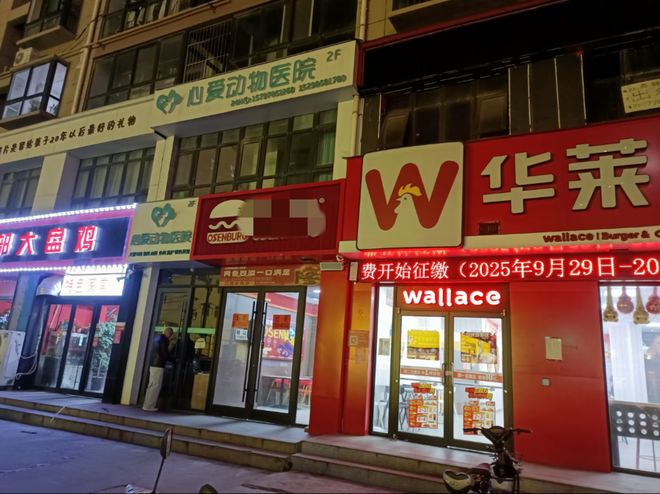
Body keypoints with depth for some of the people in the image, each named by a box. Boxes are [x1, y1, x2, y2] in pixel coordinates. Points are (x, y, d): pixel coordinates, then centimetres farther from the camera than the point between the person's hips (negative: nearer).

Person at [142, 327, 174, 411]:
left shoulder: (157, 337, 14)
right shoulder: (163, 339, -12)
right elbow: (165, 354, -13)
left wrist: (168, 343, 19)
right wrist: (173, 360, 1)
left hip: (153, 365, 9)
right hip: (158, 366, -9)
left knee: (151, 386, 13)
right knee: (155, 387, -5)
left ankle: (147, 405, 16)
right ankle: (149, 406, -3)